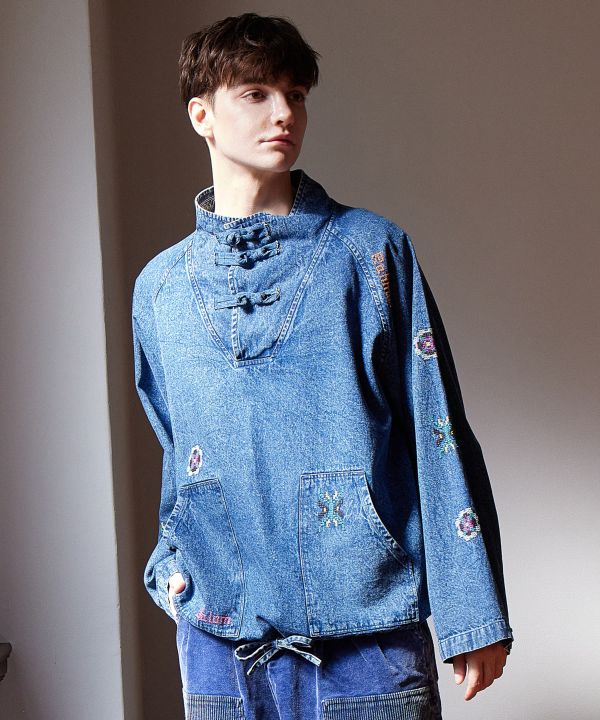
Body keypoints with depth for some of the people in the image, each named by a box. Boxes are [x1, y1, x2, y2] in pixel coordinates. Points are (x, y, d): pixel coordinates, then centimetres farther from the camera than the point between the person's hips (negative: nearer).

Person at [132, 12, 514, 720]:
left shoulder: (370, 250, 0)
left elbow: (438, 435, -2)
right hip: (219, 643, 2)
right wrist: (173, 566, 10)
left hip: (369, 635, -2)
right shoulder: (160, 286, 9)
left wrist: (473, 612, -5)